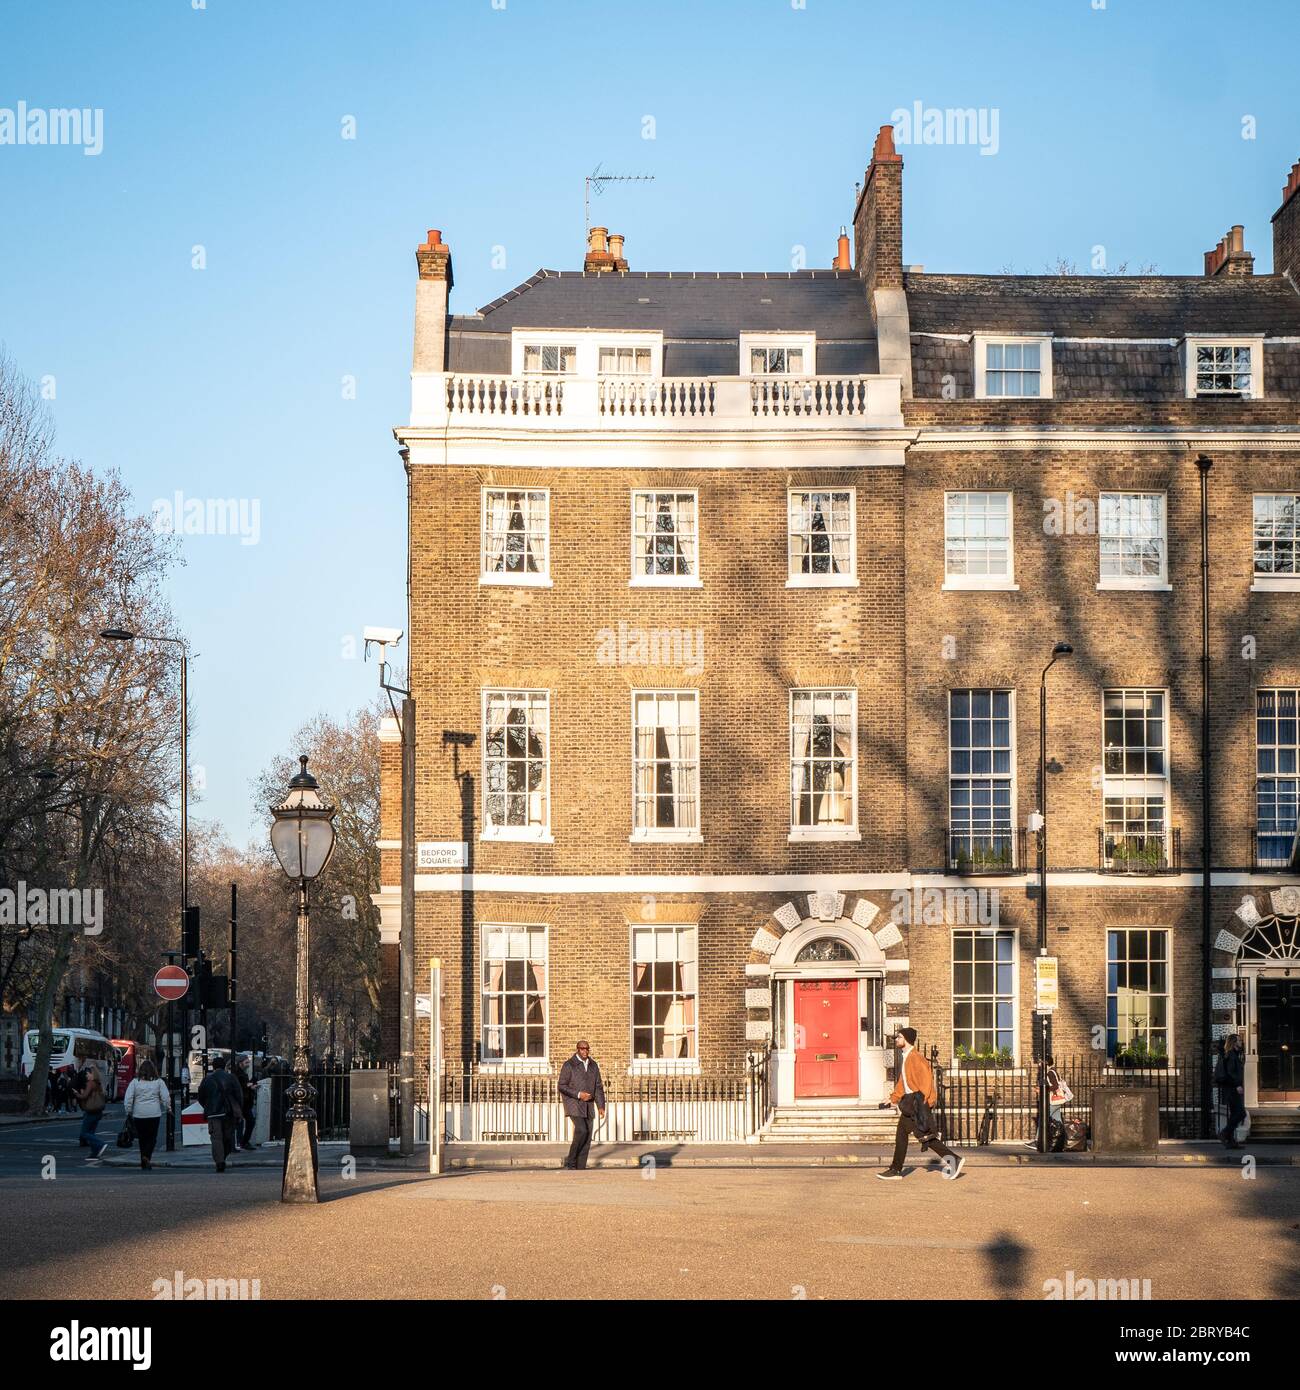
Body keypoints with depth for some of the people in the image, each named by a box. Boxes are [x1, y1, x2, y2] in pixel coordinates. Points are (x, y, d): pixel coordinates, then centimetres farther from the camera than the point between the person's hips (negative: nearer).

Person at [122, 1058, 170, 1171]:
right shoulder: (158, 1082, 1)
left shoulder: (135, 1082, 1)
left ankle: (144, 1162, 13)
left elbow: (128, 1098, -2)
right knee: (152, 1137, 5)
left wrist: (128, 1112, 6)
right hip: (154, 1114, -1)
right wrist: (168, 1108, 14)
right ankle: (147, 1156, -18)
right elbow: (166, 1098, 0)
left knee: (142, 1138, 10)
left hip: (139, 1115, 1)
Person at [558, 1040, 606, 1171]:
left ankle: (580, 1168, 4)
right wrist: (578, 1095, -19)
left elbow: (598, 1087, 11)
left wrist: (601, 1106, 2)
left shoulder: (593, 1066, 10)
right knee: (581, 1130, -21)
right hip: (573, 1104, -6)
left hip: (587, 1106, 6)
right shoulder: (569, 1065, -7)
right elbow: (562, 1086, -10)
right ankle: (570, 1161, -8)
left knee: (587, 1135, 0)